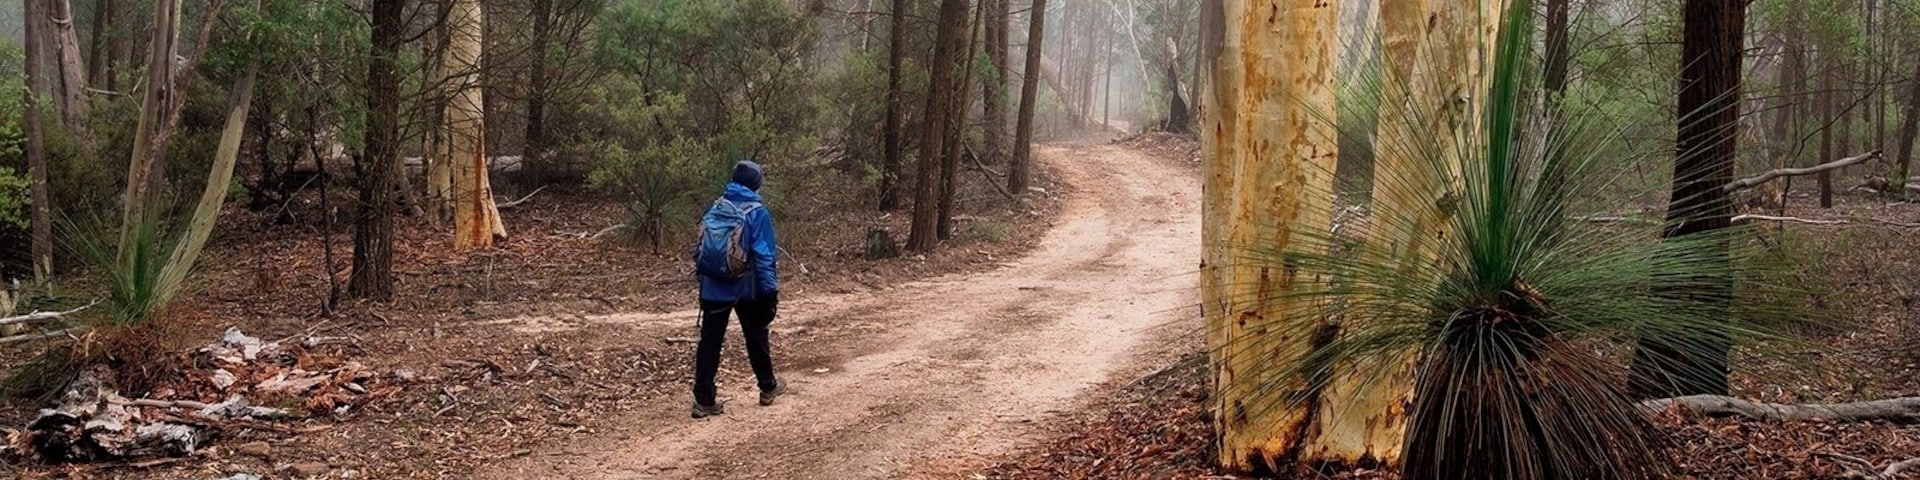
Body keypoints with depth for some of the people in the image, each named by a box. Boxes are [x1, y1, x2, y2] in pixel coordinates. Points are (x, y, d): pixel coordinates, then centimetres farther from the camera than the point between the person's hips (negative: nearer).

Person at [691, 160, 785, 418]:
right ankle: (768, 388, 30)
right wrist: (771, 290, -8)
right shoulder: (757, 213, -12)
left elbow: (702, 247, 9)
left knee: (709, 341, 3)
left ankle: (704, 400, 0)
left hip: (713, 288, 3)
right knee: (756, 338, 16)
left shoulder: (715, 208, 3)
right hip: (746, 289, -3)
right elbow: (765, 255, -14)